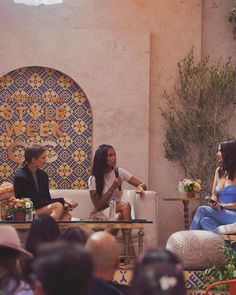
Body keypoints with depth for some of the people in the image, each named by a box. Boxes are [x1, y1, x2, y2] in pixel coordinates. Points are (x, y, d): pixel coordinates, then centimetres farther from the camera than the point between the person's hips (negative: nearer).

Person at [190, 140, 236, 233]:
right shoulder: (219, 171, 14)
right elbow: (214, 195, 17)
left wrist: (222, 206, -16)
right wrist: (213, 202, -5)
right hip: (222, 214, 6)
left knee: (202, 210, -24)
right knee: (205, 220, -26)